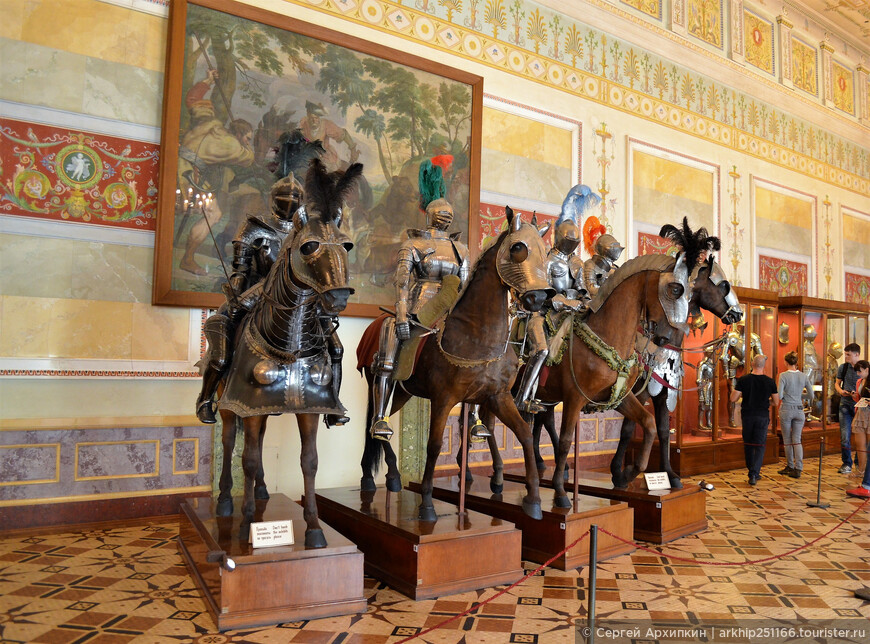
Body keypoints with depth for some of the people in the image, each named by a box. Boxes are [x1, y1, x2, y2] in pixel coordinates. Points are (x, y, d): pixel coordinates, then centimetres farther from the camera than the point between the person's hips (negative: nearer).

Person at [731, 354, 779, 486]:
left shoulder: (743, 380, -7)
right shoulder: (770, 382, -5)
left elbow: (733, 399, -8)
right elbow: (776, 402, 2)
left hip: (747, 415, 1)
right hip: (762, 416, -1)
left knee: (748, 445, 14)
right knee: (760, 446, 4)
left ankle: (753, 473, 25)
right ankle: (754, 475, -8)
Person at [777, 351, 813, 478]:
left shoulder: (783, 375, -12)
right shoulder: (804, 376, 0)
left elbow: (779, 395, -14)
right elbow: (811, 395, 4)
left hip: (786, 410, -3)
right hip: (799, 410, 3)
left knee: (787, 440, 10)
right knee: (797, 440, 7)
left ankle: (790, 466, 19)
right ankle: (798, 469, -1)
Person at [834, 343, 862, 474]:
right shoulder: (843, 367, 5)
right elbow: (837, 383, 16)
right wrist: (840, 391, -5)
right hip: (845, 405, 2)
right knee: (845, 436, 0)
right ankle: (846, 464, 8)